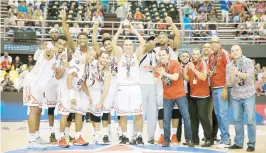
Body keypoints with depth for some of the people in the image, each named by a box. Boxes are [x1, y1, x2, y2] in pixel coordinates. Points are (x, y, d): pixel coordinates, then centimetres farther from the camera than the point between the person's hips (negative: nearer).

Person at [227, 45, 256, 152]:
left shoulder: (248, 62, -5)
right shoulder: (229, 65, 4)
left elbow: (249, 76, -17)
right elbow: (229, 83, -1)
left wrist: (238, 72, -32)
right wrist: (232, 75, -22)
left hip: (248, 95, -3)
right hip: (236, 96, 3)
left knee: (250, 120, -3)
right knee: (237, 120, 7)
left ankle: (251, 144, 6)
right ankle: (238, 143, 16)